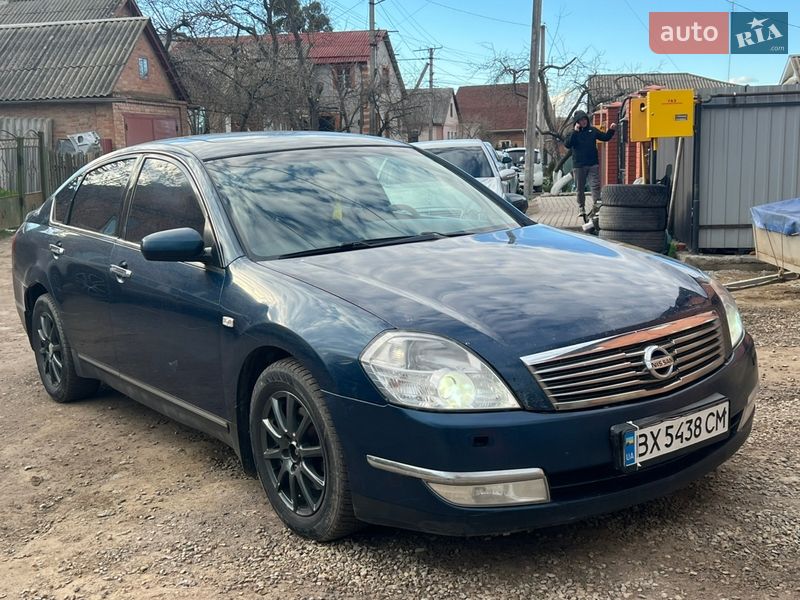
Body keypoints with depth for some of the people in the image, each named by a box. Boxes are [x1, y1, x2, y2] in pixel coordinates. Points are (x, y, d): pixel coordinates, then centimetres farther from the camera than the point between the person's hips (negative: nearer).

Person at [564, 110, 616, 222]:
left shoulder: (593, 131, 8)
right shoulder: (573, 133, 2)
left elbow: (605, 137, 15)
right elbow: (567, 144, -15)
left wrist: (611, 130, -3)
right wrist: (575, 132, -20)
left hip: (593, 164, 1)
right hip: (578, 165, -1)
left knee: (595, 186, -12)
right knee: (580, 189, 8)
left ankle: (596, 206, -17)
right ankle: (581, 209, 20)